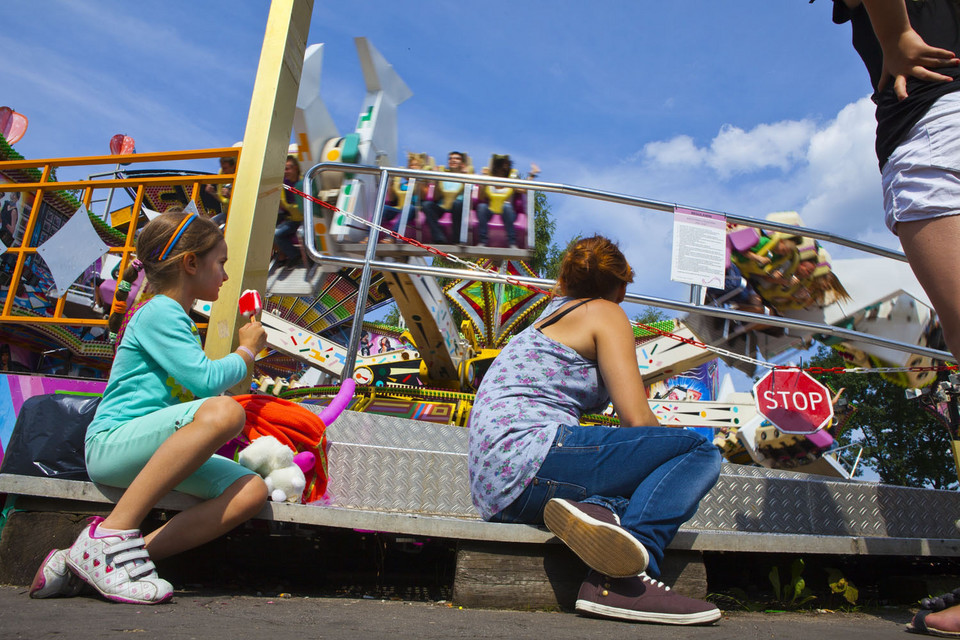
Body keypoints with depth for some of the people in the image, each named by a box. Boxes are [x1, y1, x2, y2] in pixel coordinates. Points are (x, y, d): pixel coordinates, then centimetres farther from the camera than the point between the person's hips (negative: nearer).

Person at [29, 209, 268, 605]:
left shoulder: (178, 319, 24)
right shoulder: (158, 312, -6)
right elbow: (206, 379, -16)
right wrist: (246, 350, 1)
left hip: (157, 453, 9)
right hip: (112, 442, -9)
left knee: (251, 490, -17)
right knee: (222, 411, -36)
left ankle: (82, 562, -20)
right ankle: (112, 534, -26)